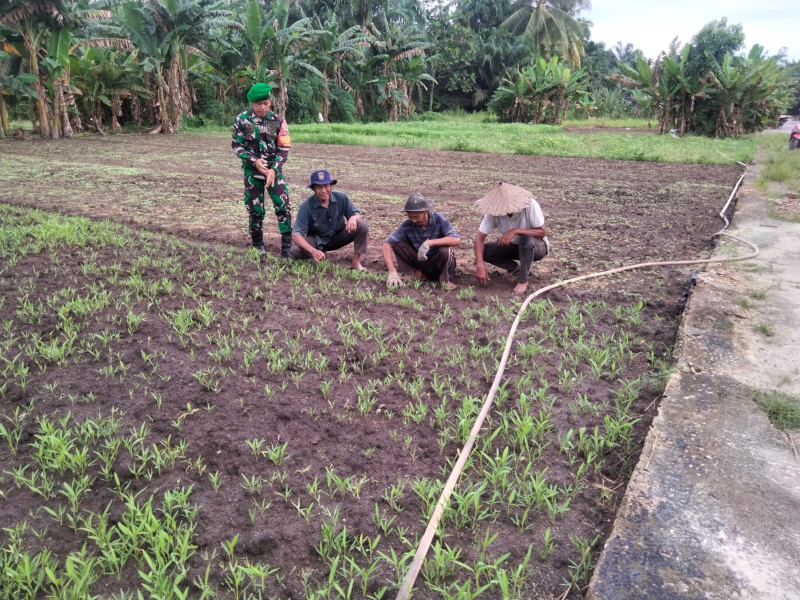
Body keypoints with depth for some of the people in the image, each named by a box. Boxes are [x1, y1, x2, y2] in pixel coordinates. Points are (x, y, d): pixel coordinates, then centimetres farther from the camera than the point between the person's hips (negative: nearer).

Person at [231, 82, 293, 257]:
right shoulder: (242, 120, -6)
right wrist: (254, 160, -16)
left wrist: (274, 169, -15)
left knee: (283, 206, -10)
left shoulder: (278, 121, -5)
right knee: (255, 209, 7)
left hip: (274, 169, 0)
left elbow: (284, 149, -4)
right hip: (252, 170, 0)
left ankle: (287, 245, -3)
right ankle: (258, 244, 22)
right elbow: (236, 145, -2)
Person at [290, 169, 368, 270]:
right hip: (317, 241, -1)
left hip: (338, 238, 2)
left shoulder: (341, 198, -14)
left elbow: (357, 214, -6)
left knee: (362, 224, -22)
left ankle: (356, 261, -13)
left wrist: (353, 218, -34)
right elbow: (296, 234, -26)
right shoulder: (306, 206, -21)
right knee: (295, 250, -31)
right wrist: (313, 250, -43)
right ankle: (321, 253, 1)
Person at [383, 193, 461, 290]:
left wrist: (429, 242, -41)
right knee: (398, 244, -16)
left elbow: (457, 240, -34)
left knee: (445, 251, -35)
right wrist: (392, 271, -28)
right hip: (422, 263, 2)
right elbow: (387, 244, -15)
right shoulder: (407, 225, -14)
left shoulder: (439, 219, -20)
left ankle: (444, 280, -8)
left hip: (440, 263, -2)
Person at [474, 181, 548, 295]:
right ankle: (516, 268, 2)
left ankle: (523, 280, -17)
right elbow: (479, 237, -22)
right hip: (514, 246, 4)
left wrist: (516, 231, -39)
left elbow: (542, 232, -25)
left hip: (536, 247, -3)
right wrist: (480, 266, -34)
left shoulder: (530, 205, -30)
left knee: (527, 239, -38)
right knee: (483, 250, -18)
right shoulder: (494, 211, -21)